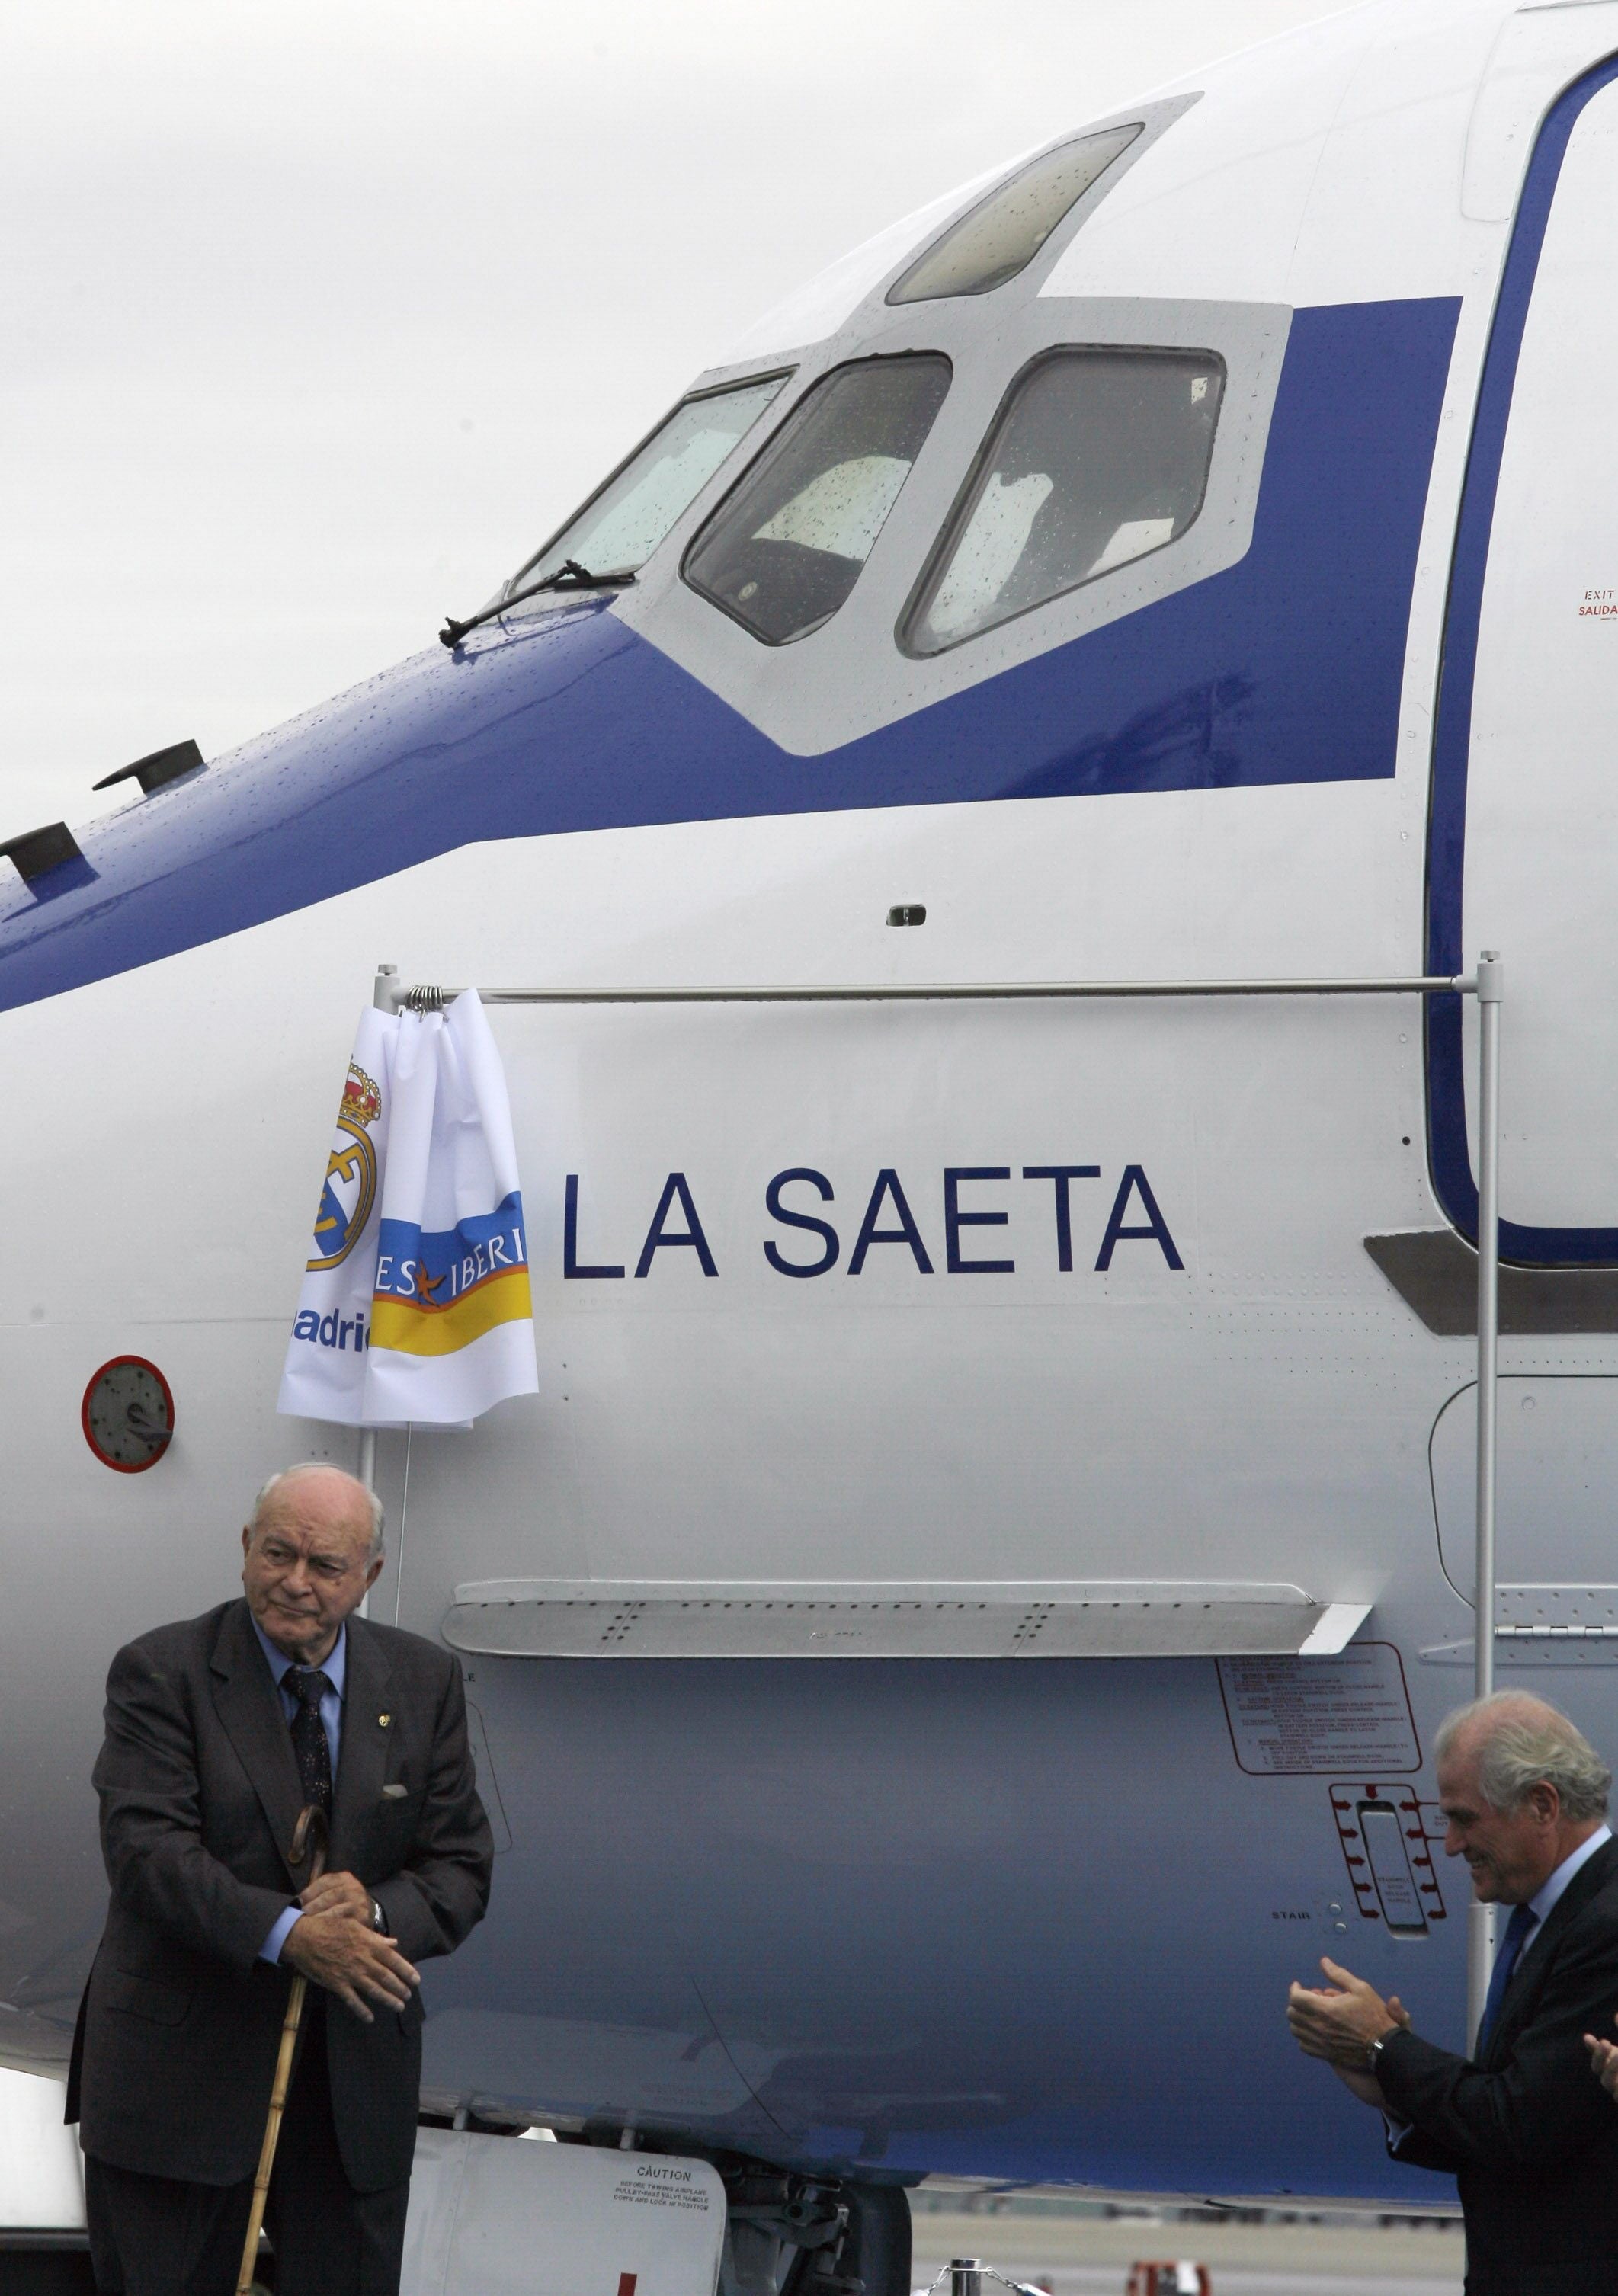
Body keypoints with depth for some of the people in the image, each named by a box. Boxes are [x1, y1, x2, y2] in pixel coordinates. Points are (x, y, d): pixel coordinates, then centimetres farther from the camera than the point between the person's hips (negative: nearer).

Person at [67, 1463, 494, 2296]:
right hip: (182, 2064, -3)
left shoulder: (423, 1682, 5)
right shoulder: (161, 1673, -6)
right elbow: (146, 1847, -17)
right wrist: (286, 1934, -29)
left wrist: (376, 1914, -19)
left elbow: (460, 1868, 3)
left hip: (355, 2066, 3)